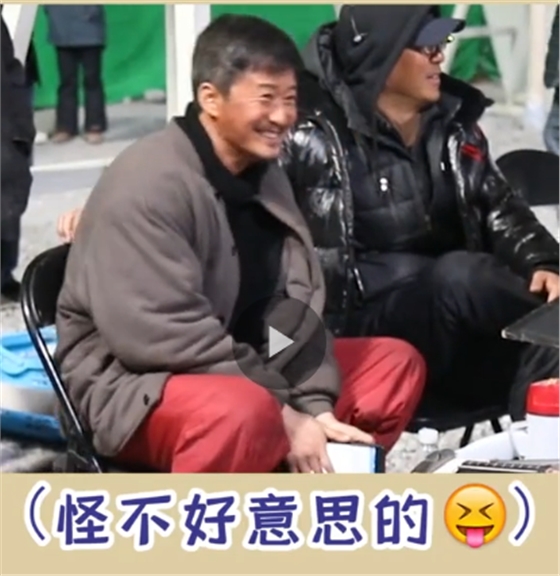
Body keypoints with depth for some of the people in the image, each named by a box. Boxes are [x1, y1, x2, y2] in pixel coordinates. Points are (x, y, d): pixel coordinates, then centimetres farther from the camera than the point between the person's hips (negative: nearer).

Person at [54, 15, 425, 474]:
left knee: (396, 362, 6)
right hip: (132, 380, -9)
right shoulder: (148, 184, -22)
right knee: (245, 410, -40)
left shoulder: (264, 174, 5)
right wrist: (285, 417, -23)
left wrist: (316, 408, -12)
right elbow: (166, 337, -27)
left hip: (237, 366, 9)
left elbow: (294, 306, 4)